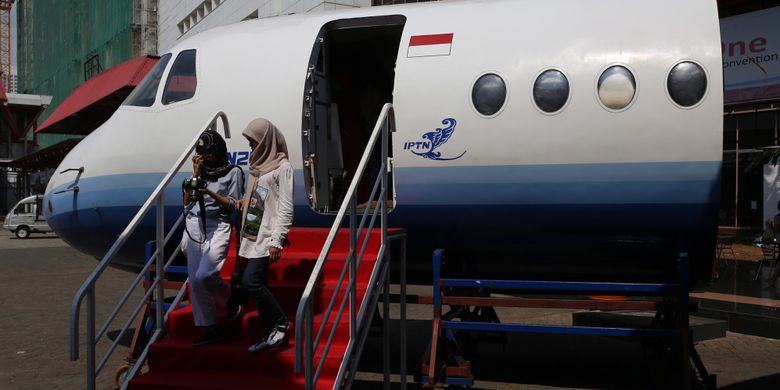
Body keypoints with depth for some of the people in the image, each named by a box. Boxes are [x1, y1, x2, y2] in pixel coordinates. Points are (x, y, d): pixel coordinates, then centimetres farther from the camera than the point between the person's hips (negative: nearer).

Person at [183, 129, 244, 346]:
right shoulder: (200, 170, 13)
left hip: (218, 227, -5)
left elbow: (234, 205, -2)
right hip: (194, 225, 5)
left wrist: (211, 193, -14)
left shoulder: (233, 172, 0)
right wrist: (195, 175, 1)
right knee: (195, 281, 3)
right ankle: (212, 329, 11)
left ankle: (230, 298, 8)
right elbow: (187, 201, 9)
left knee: (204, 275, -23)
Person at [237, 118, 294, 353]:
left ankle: (281, 323, -3)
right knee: (258, 284, 7)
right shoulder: (257, 165, 16)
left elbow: (285, 208, -12)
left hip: (267, 236, -8)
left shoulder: (282, 168, -7)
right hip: (253, 235, 8)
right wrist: (243, 202, 5)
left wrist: (277, 241, -17)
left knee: (251, 280, -17)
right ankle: (272, 334, 14)